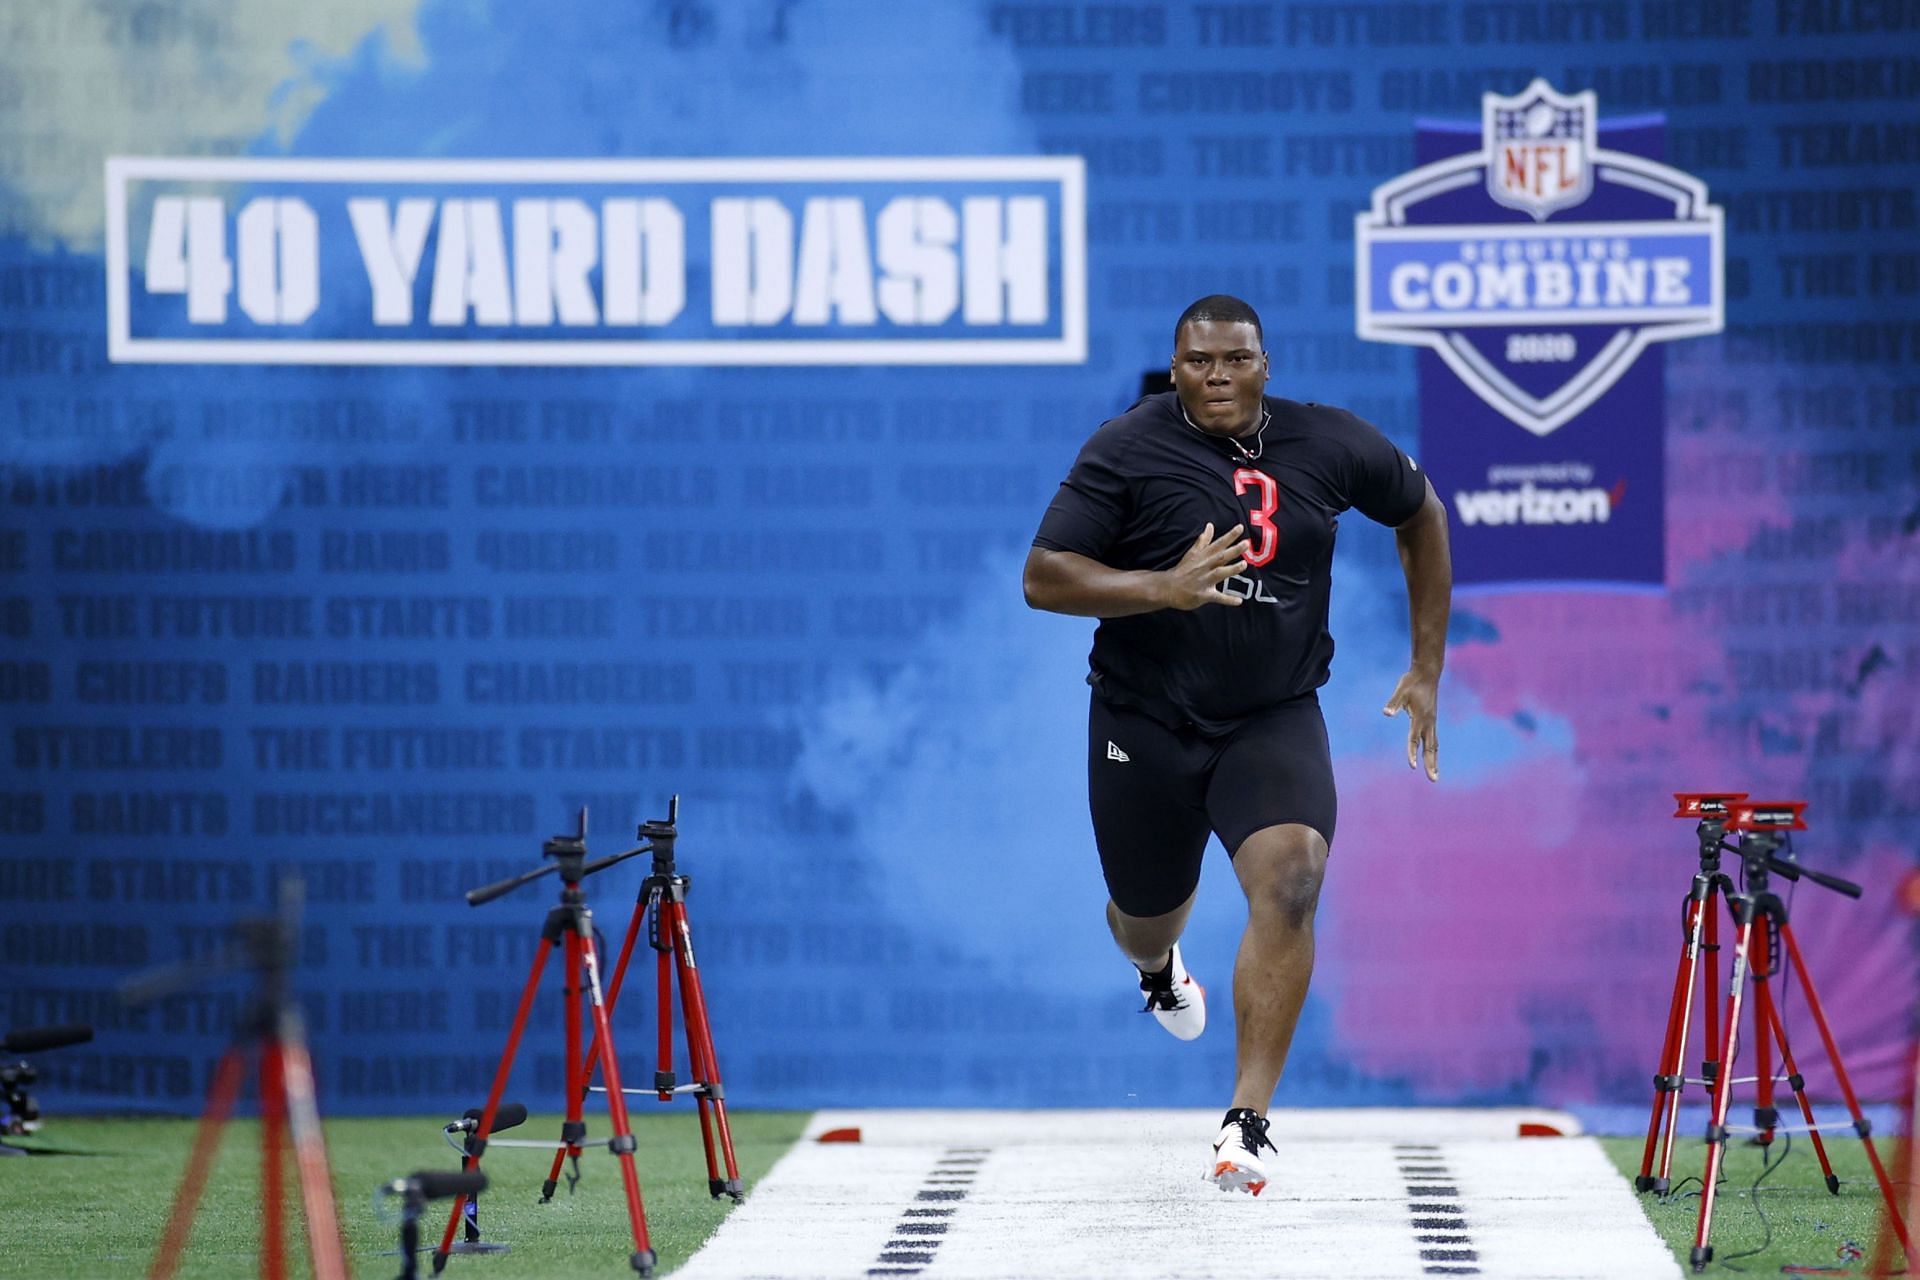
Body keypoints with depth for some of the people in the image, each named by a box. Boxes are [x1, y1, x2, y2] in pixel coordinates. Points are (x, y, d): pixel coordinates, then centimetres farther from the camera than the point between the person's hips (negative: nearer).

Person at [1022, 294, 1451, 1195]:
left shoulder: (1330, 447, -4)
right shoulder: (1126, 452, -11)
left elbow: (1422, 514, 15)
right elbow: (1042, 579, -15)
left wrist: (1427, 668, 13)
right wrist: (1163, 588, -30)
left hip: (1275, 717, 0)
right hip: (1146, 722, 0)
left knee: (1289, 881, -25)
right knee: (1148, 918, 16)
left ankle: (1247, 1123, -26)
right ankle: (1157, 965, 59)